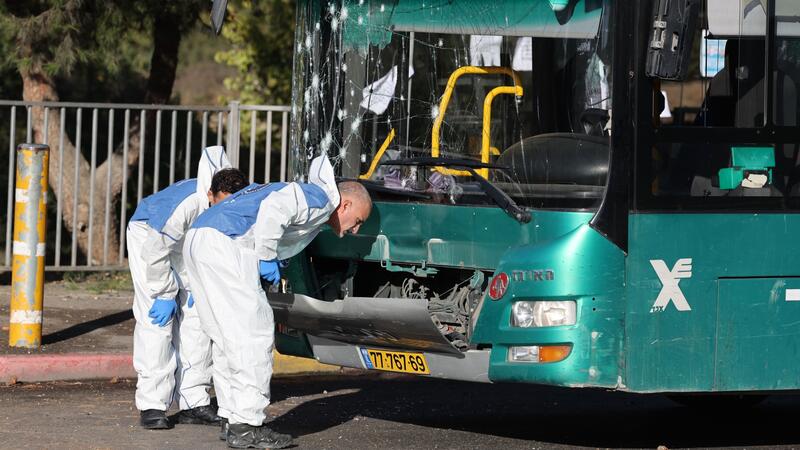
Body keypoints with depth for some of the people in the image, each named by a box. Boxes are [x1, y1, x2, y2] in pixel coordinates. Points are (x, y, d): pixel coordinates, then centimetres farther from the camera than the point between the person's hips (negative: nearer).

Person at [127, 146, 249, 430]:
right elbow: (155, 253, -31)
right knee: (156, 321, -15)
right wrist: (165, 295, -22)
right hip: (148, 238, -6)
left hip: (191, 249, 6)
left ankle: (194, 403, 5)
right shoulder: (184, 204, -42)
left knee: (197, 318, -1)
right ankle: (152, 405, -13)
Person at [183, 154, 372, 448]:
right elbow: (274, 207, -19)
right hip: (224, 245, -10)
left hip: (198, 238, 10)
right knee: (253, 333, -7)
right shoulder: (320, 198, -1)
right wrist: (267, 257, -12)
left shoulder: (303, 193, 30)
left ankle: (231, 419, 18)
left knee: (229, 337, 15)